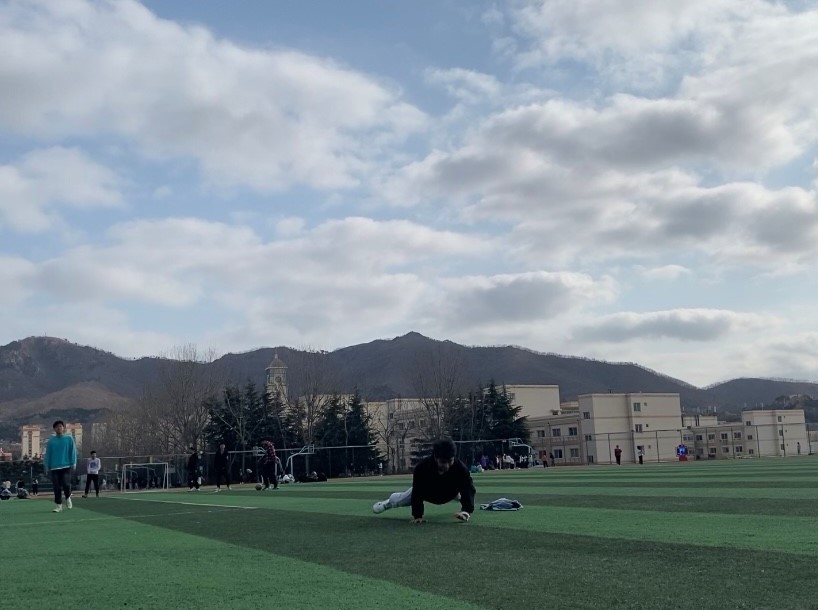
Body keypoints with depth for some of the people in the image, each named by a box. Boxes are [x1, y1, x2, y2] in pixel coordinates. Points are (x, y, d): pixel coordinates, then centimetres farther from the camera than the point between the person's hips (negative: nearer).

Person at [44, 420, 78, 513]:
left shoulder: (69, 438, 3)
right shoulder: (51, 440, 7)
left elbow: (73, 451, 1)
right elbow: (48, 454, 8)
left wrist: (73, 463, -6)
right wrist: (46, 466, 3)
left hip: (66, 466, -2)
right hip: (54, 467, 2)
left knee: (66, 484, -12)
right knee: (57, 487, 1)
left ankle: (68, 497, 17)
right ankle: (58, 505, 10)